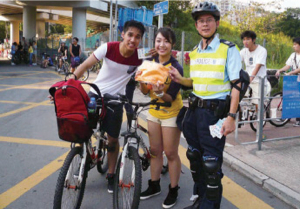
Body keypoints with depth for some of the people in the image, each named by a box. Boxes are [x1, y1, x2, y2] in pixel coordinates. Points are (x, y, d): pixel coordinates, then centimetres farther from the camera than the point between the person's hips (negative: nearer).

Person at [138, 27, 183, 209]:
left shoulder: (176, 68, -21)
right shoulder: (150, 62, -5)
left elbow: (171, 98, -20)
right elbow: (145, 91, -3)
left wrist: (161, 93, -39)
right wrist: (141, 81, -22)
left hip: (171, 113, -5)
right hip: (154, 111, 5)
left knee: (171, 153, 3)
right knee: (155, 151, 14)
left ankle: (173, 190, 19)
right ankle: (154, 185, 30)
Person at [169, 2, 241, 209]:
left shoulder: (228, 49, -7)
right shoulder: (195, 52, 12)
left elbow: (236, 85, -11)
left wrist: (231, 117, -18)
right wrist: (180, 79, 1)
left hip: (215, 111, -7)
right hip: (194, 109, 7)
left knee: (211, 163, -3)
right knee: (195, 157, 15)